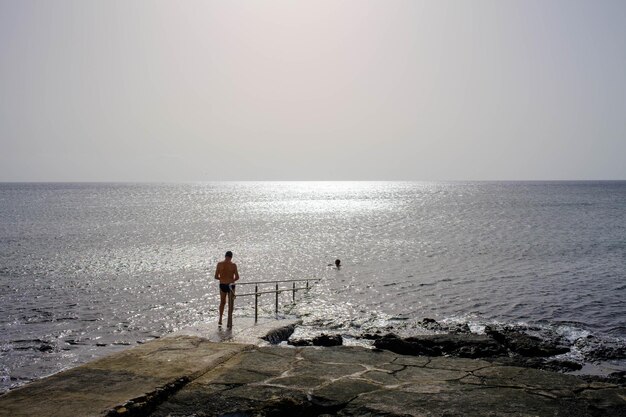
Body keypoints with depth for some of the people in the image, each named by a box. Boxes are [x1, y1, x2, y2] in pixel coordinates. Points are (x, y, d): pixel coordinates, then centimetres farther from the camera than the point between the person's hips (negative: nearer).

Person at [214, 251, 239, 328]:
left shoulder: (219, 264, -4)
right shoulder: (233, 265, -9)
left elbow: (216, 277, -1)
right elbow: (237, 277, -9)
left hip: (222, 285, 2)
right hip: (231, 285, -2)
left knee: (222, 302, 22)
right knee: (230, 304, 9)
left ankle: (220, 320, 23)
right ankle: (229, 323, 8)